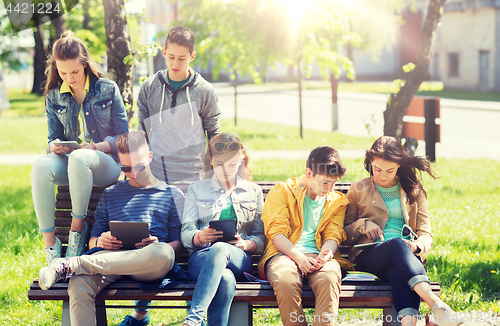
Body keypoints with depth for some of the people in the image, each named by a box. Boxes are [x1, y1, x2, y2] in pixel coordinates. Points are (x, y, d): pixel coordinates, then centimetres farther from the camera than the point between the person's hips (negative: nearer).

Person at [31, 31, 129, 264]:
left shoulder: (108, 90, 2)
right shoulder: (54, 96, 11)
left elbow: (123, 137, 1)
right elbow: (53, 138, 14)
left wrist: (97, 147, -18)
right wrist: (54, 147, -12)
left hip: (105, 162, -3)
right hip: (69, 162, 3)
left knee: (78, 158, -40)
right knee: (40, 166, -32)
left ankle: (77, 228, -23)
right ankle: (49, 241, -30)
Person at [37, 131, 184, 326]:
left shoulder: (172, 194, 21)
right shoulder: (110, 194, 28)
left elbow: (177, 242, 14)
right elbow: (92, 241, 23)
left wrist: (157, 245, -10)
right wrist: (100, 242, -3)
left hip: (149, 266, -1)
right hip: (110, 257, 1)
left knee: (164, 253, -42)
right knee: (79, 283, -37)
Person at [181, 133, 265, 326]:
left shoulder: (253, 191, 22)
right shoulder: (197, 190, 20)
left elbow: (261, 237, 16)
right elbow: (185, 234, 10)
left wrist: (246, 244, -8)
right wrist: (200, 236, -15)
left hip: (239, 259, 0)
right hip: (201, 258, 0)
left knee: (220, 249, -41)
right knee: (226, 280, -41)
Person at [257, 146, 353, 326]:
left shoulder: (337, 201, 24)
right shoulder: (283, 190, 13)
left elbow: (333, 235, 12)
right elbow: (276, 232, 2)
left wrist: (325, 255, -14)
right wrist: (298, 257, -16)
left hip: (319, 255, 2)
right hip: (284, 253, -2)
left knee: (329, 278, -37)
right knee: (285, 280, -39)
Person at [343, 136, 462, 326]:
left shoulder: (414, 191, 19)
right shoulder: (358, 190, 17)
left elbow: (426, 234, 13)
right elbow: (344, 234, 18)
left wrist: (416, 246, -12)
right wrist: (362, 225, -4)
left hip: (406, 255, 2)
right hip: (368, 256, -1)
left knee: (399, 272, -39)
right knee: (396, 244, -39)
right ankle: (435, 304, -58)